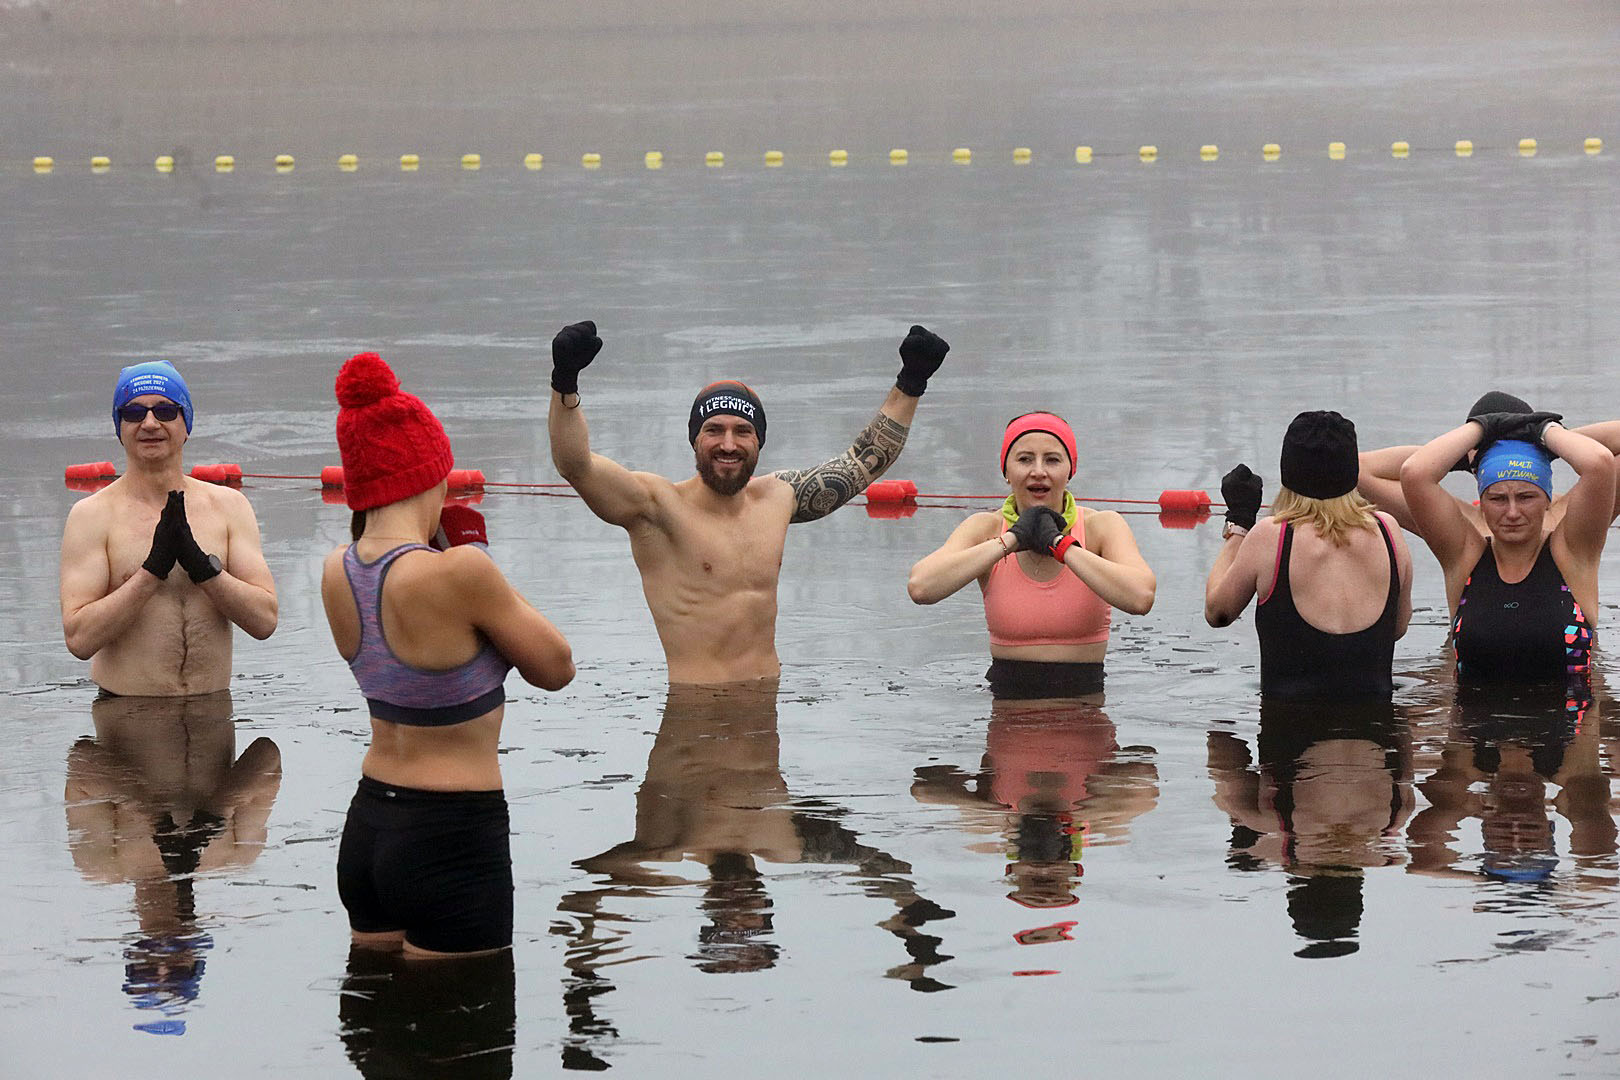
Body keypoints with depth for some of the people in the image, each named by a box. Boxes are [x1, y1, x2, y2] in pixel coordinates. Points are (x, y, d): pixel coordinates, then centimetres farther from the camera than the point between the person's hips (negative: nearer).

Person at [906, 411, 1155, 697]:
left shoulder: (1100, 526, -1)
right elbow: (920, 588, -16)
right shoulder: (986, 528, 3)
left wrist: (1059, 544, -15)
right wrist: (1011, 540, -12)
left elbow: (1141, 598, -21)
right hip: (1007, 695, 1)